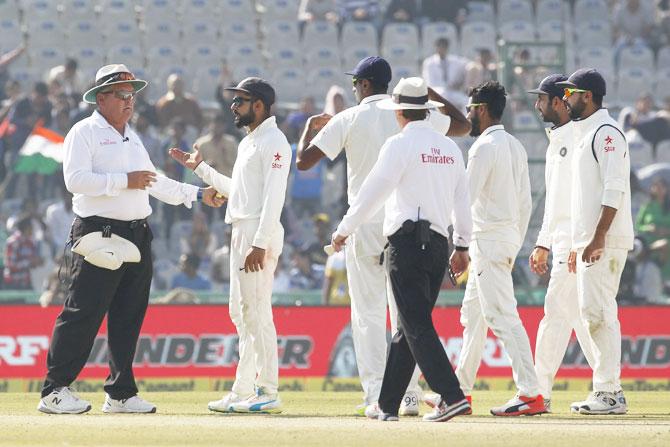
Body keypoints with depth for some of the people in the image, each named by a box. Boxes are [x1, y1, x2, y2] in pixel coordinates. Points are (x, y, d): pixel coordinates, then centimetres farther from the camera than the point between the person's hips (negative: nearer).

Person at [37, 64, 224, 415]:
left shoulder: (132, 138, 21)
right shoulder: (84, 133, -4)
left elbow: (155, 183, 29)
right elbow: (75, 179, -18)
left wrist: (198, 194, 26)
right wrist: (125, 181, -20)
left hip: (137, 237, 8)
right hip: (100, 237, -8)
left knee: (129, 318, 8)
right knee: (83, 313, -10)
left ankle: (120, 393, 13)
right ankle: (54, 391, -8)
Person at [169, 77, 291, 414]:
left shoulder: (273, 142, -12)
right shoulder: (247, 143, 20)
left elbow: (273, 196, -20)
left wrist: (260, 244, -25)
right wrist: (200, 168, 29)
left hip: (260, 234, -11)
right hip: (241, 233, 11)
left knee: (256, 313, -11)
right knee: (241, 314, 13)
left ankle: (268, 393, -10)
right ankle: (243, 391, 17)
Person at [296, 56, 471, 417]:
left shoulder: (348, 120, -5)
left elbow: (304, 160, -5)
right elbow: (462, 126, 16)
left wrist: (311, 126, 14)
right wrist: (431, 93, 25)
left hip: (365, 226, -3)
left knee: (368, 313, 1)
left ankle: (377, 395, -8)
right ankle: (410, 394, 5)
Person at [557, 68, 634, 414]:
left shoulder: (606, 132, -11)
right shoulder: (584, 134, 20)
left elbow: (614, 190, -20)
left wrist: (598, 239, -25)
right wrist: (578, 243, 22)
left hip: (606, 241, -10)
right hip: (588, 240, 10)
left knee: (598, 312, -13)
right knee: (592, 314, 10)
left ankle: (609, 394, -13)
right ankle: (607, 391, 12)